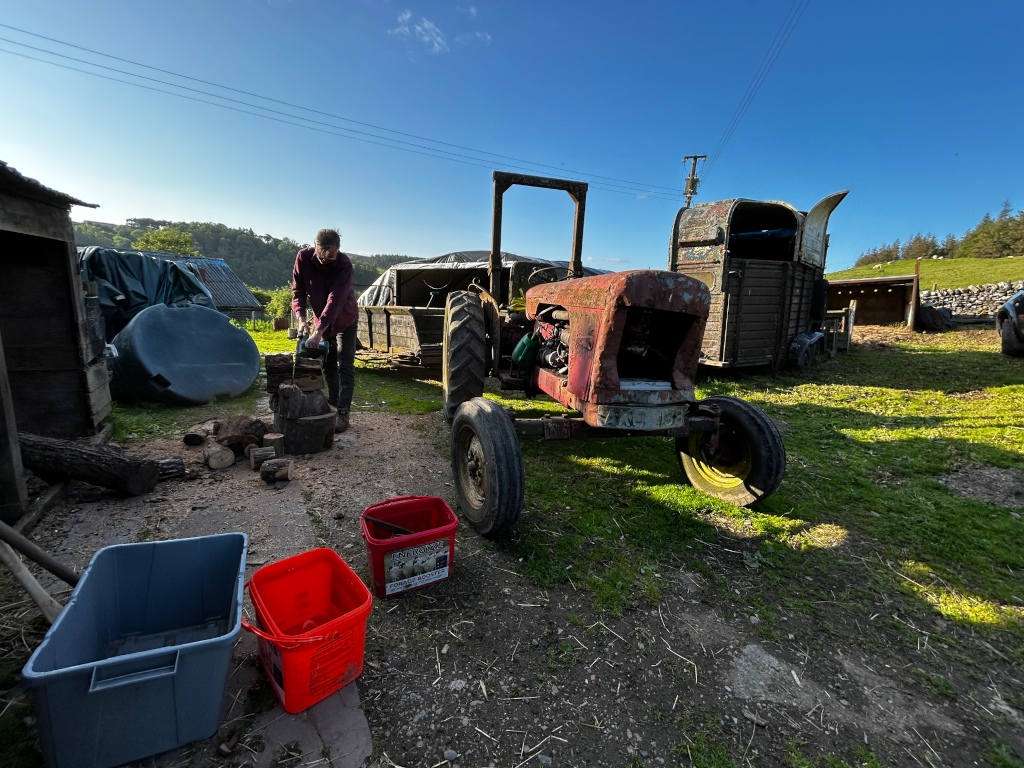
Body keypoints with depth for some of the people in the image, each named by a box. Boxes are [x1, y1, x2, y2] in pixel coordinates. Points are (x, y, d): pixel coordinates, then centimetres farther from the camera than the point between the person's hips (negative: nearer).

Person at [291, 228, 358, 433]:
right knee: (328, 366, 11)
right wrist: (301, 318, -26)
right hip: (321, 321, 5)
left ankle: (343, 414, -7)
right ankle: (332, 407, 21)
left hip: (344, 320, -4)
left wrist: (318, 332, -40)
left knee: (345, 368, -7)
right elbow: (298, 291, -10)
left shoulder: (344, 264, -28)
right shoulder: (303, 257, -15)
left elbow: (335, 301, -34)